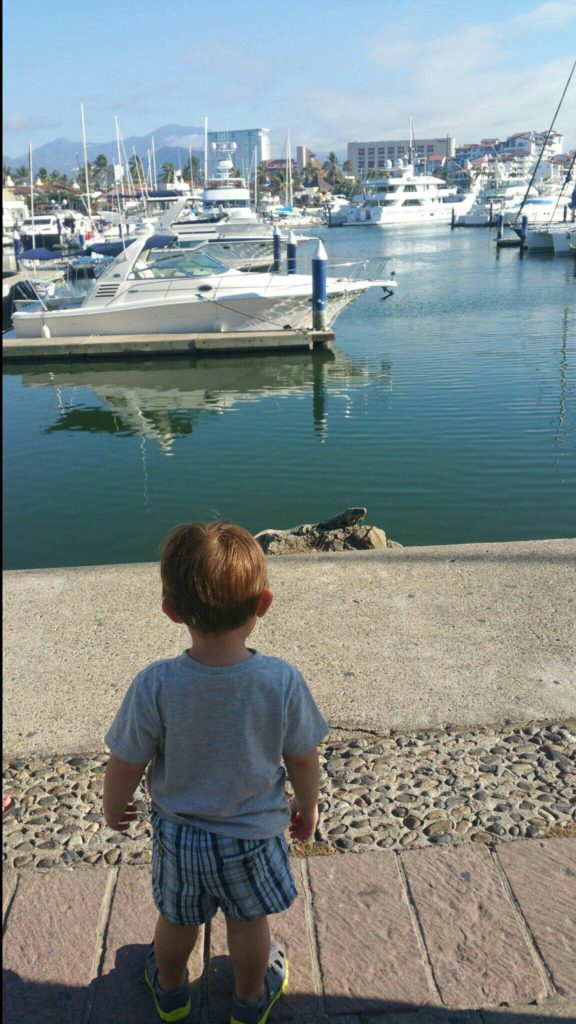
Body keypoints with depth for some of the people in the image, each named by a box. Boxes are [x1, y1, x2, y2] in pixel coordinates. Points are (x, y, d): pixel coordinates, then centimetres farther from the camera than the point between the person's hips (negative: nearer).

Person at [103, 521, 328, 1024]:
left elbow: (125, 765, -16)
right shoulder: (283, 681, -28)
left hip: (178, 834, 1)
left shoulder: (155, 686, -29)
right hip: (255, 832, 0)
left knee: (177, 919, 29)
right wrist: (307, 806, 8)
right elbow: (302, 760, -13)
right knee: (249, 921, 27)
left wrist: (114, 808, 6)